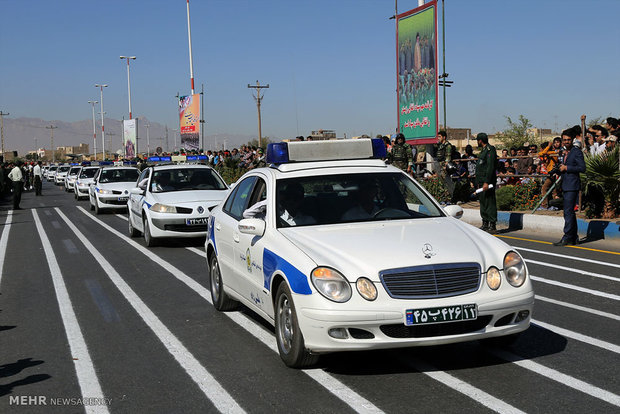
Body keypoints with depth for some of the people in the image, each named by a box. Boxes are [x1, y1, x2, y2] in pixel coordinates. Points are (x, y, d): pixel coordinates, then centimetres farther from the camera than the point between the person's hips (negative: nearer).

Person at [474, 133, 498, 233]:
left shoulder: (490, 150, -12)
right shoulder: (484, 150, 19)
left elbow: (490, 167, -20)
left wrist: (486, 182, -24)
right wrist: (479, 182, 23)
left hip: (487, 182, -10)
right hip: (482, 182, 10)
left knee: (490, 203, -9)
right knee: (483, 202, 13)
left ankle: (492, 226, -9)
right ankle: (485, 224, 20)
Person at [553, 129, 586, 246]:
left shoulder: (577, 152, -7)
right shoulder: (566, 153, 20)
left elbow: (582, 168, -16)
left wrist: (566, 168, -14)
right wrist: (560, 168, 13)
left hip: (572, 186, -10)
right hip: (566, 186, 10)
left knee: (568, 212, -12)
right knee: (569, 212, 12)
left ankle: (567, 238, -12)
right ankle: (574, 237, 19)